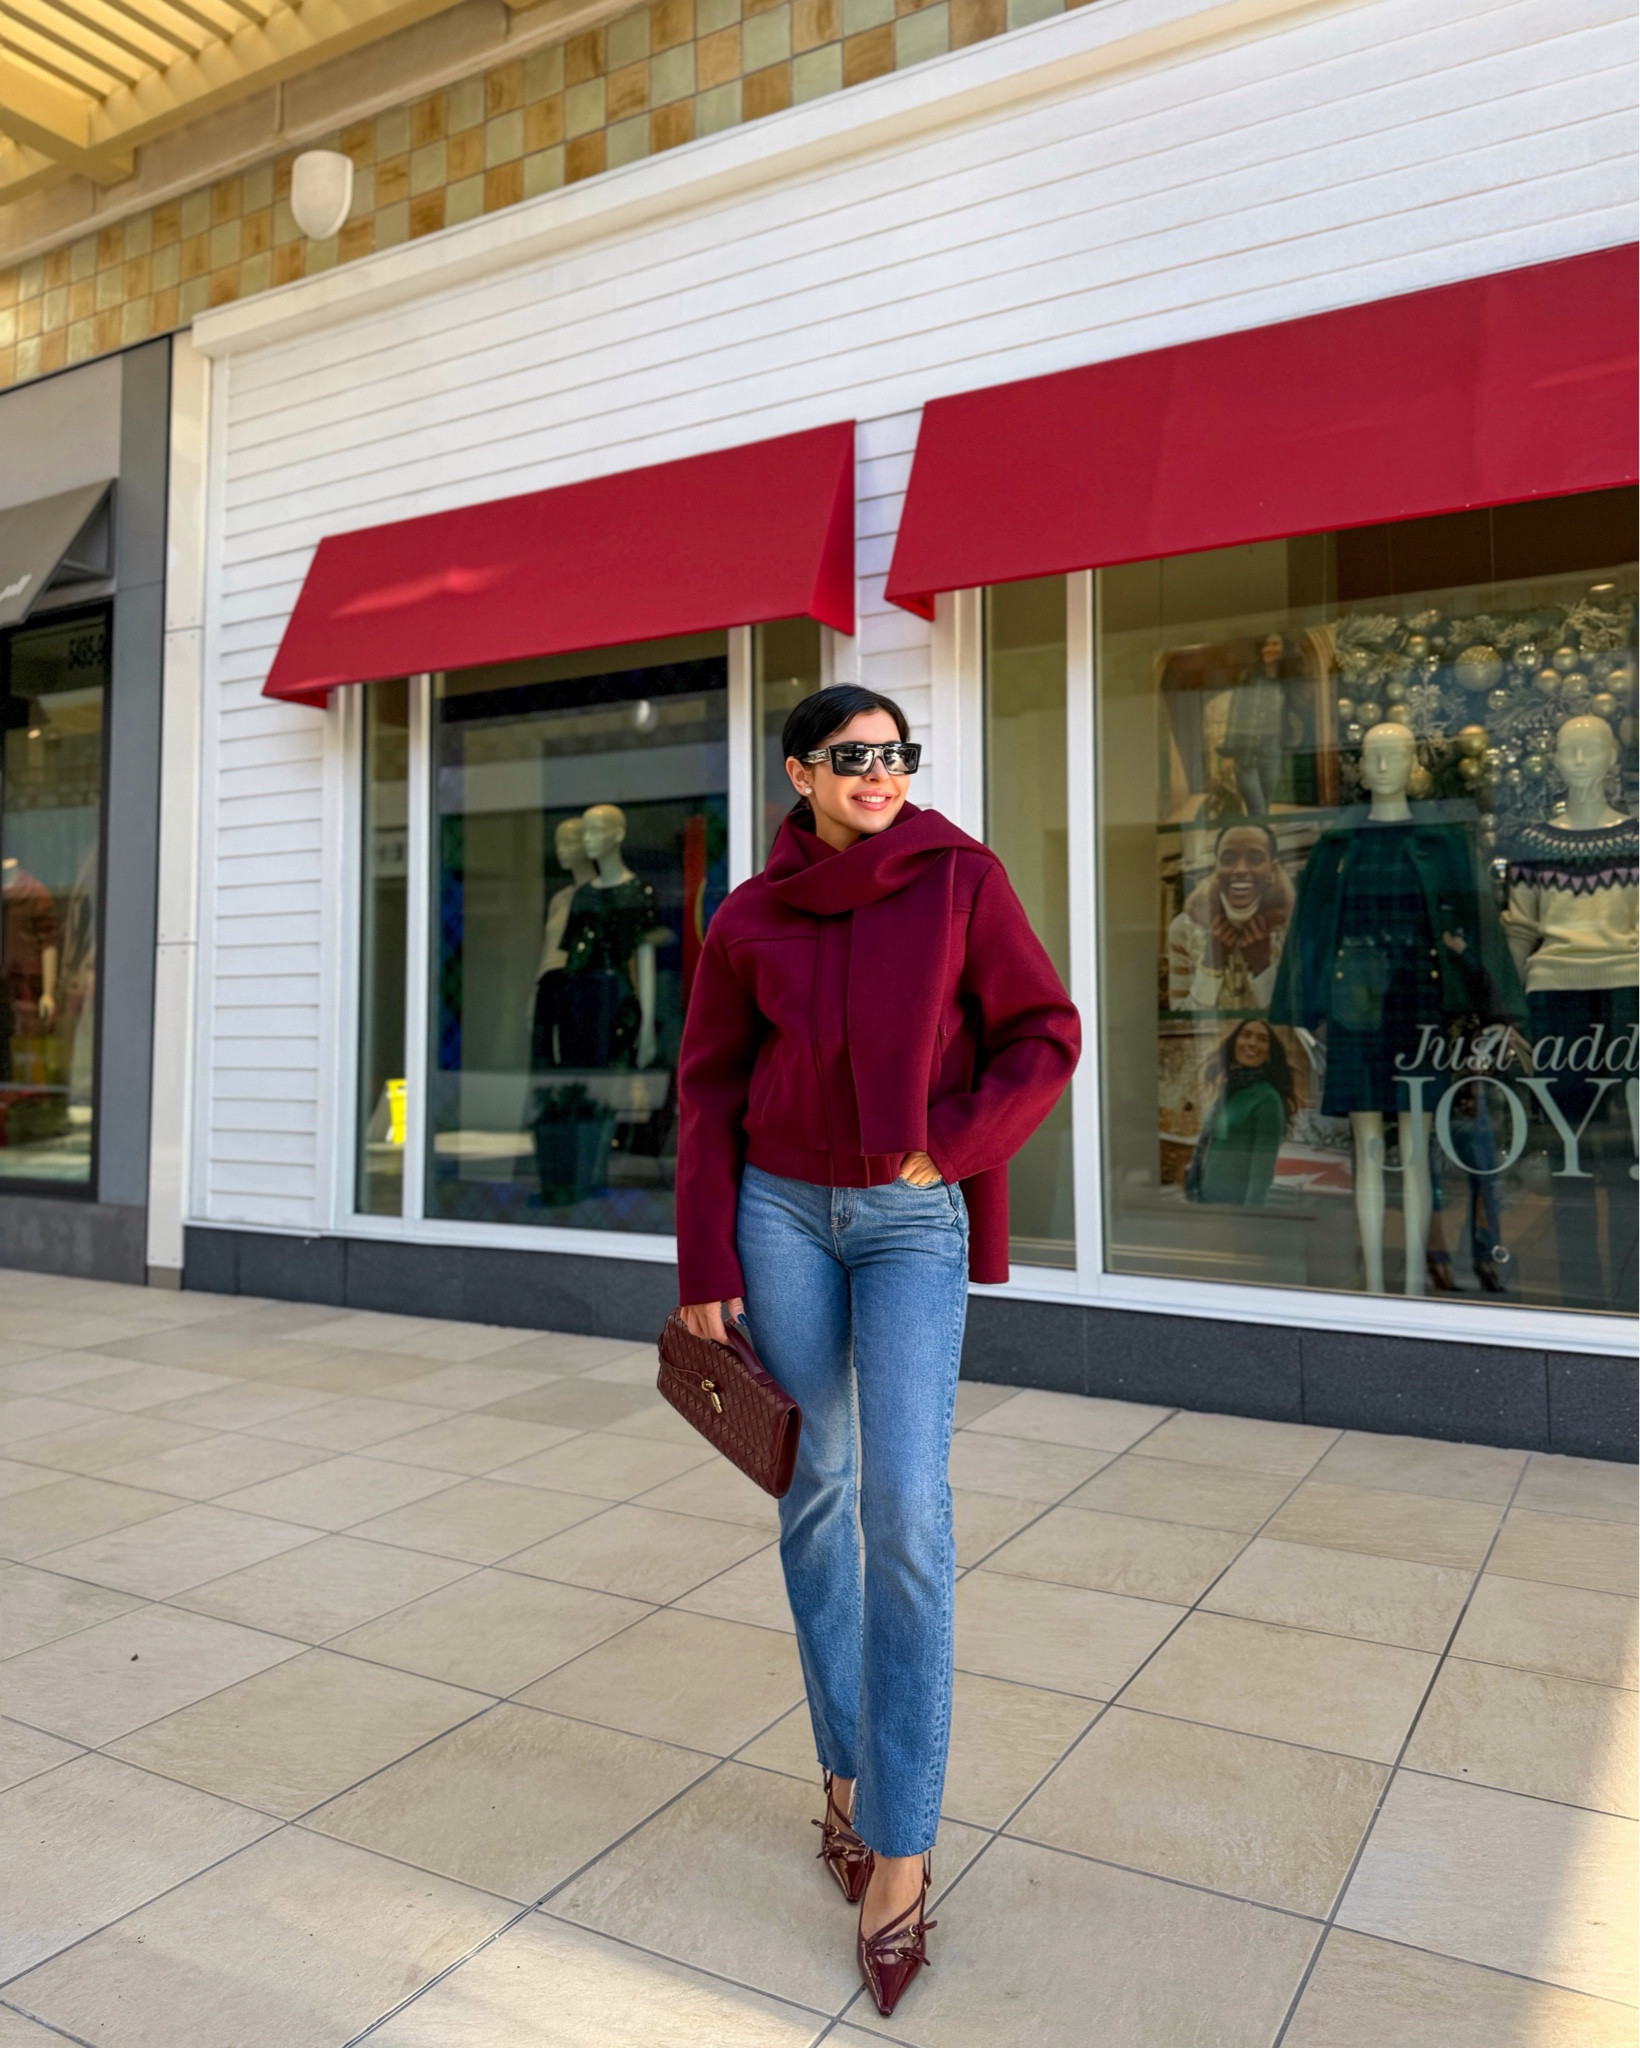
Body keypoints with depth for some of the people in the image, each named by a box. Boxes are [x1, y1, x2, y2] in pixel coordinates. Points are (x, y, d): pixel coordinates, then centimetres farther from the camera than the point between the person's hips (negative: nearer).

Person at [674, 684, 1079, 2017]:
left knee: (906, 1507, -10)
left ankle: (901, 1846, 2)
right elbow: (709, 1092, 5)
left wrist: (949, 1146, -12)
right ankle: (848, 1770, 27)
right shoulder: (751, 920, 2)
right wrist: (703, 1269, 1)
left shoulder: (962, 879, -3)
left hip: (914, 1219, -2)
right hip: (783, 1211, 2)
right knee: (817, 1490, 10)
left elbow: (1045, 1036, -1)